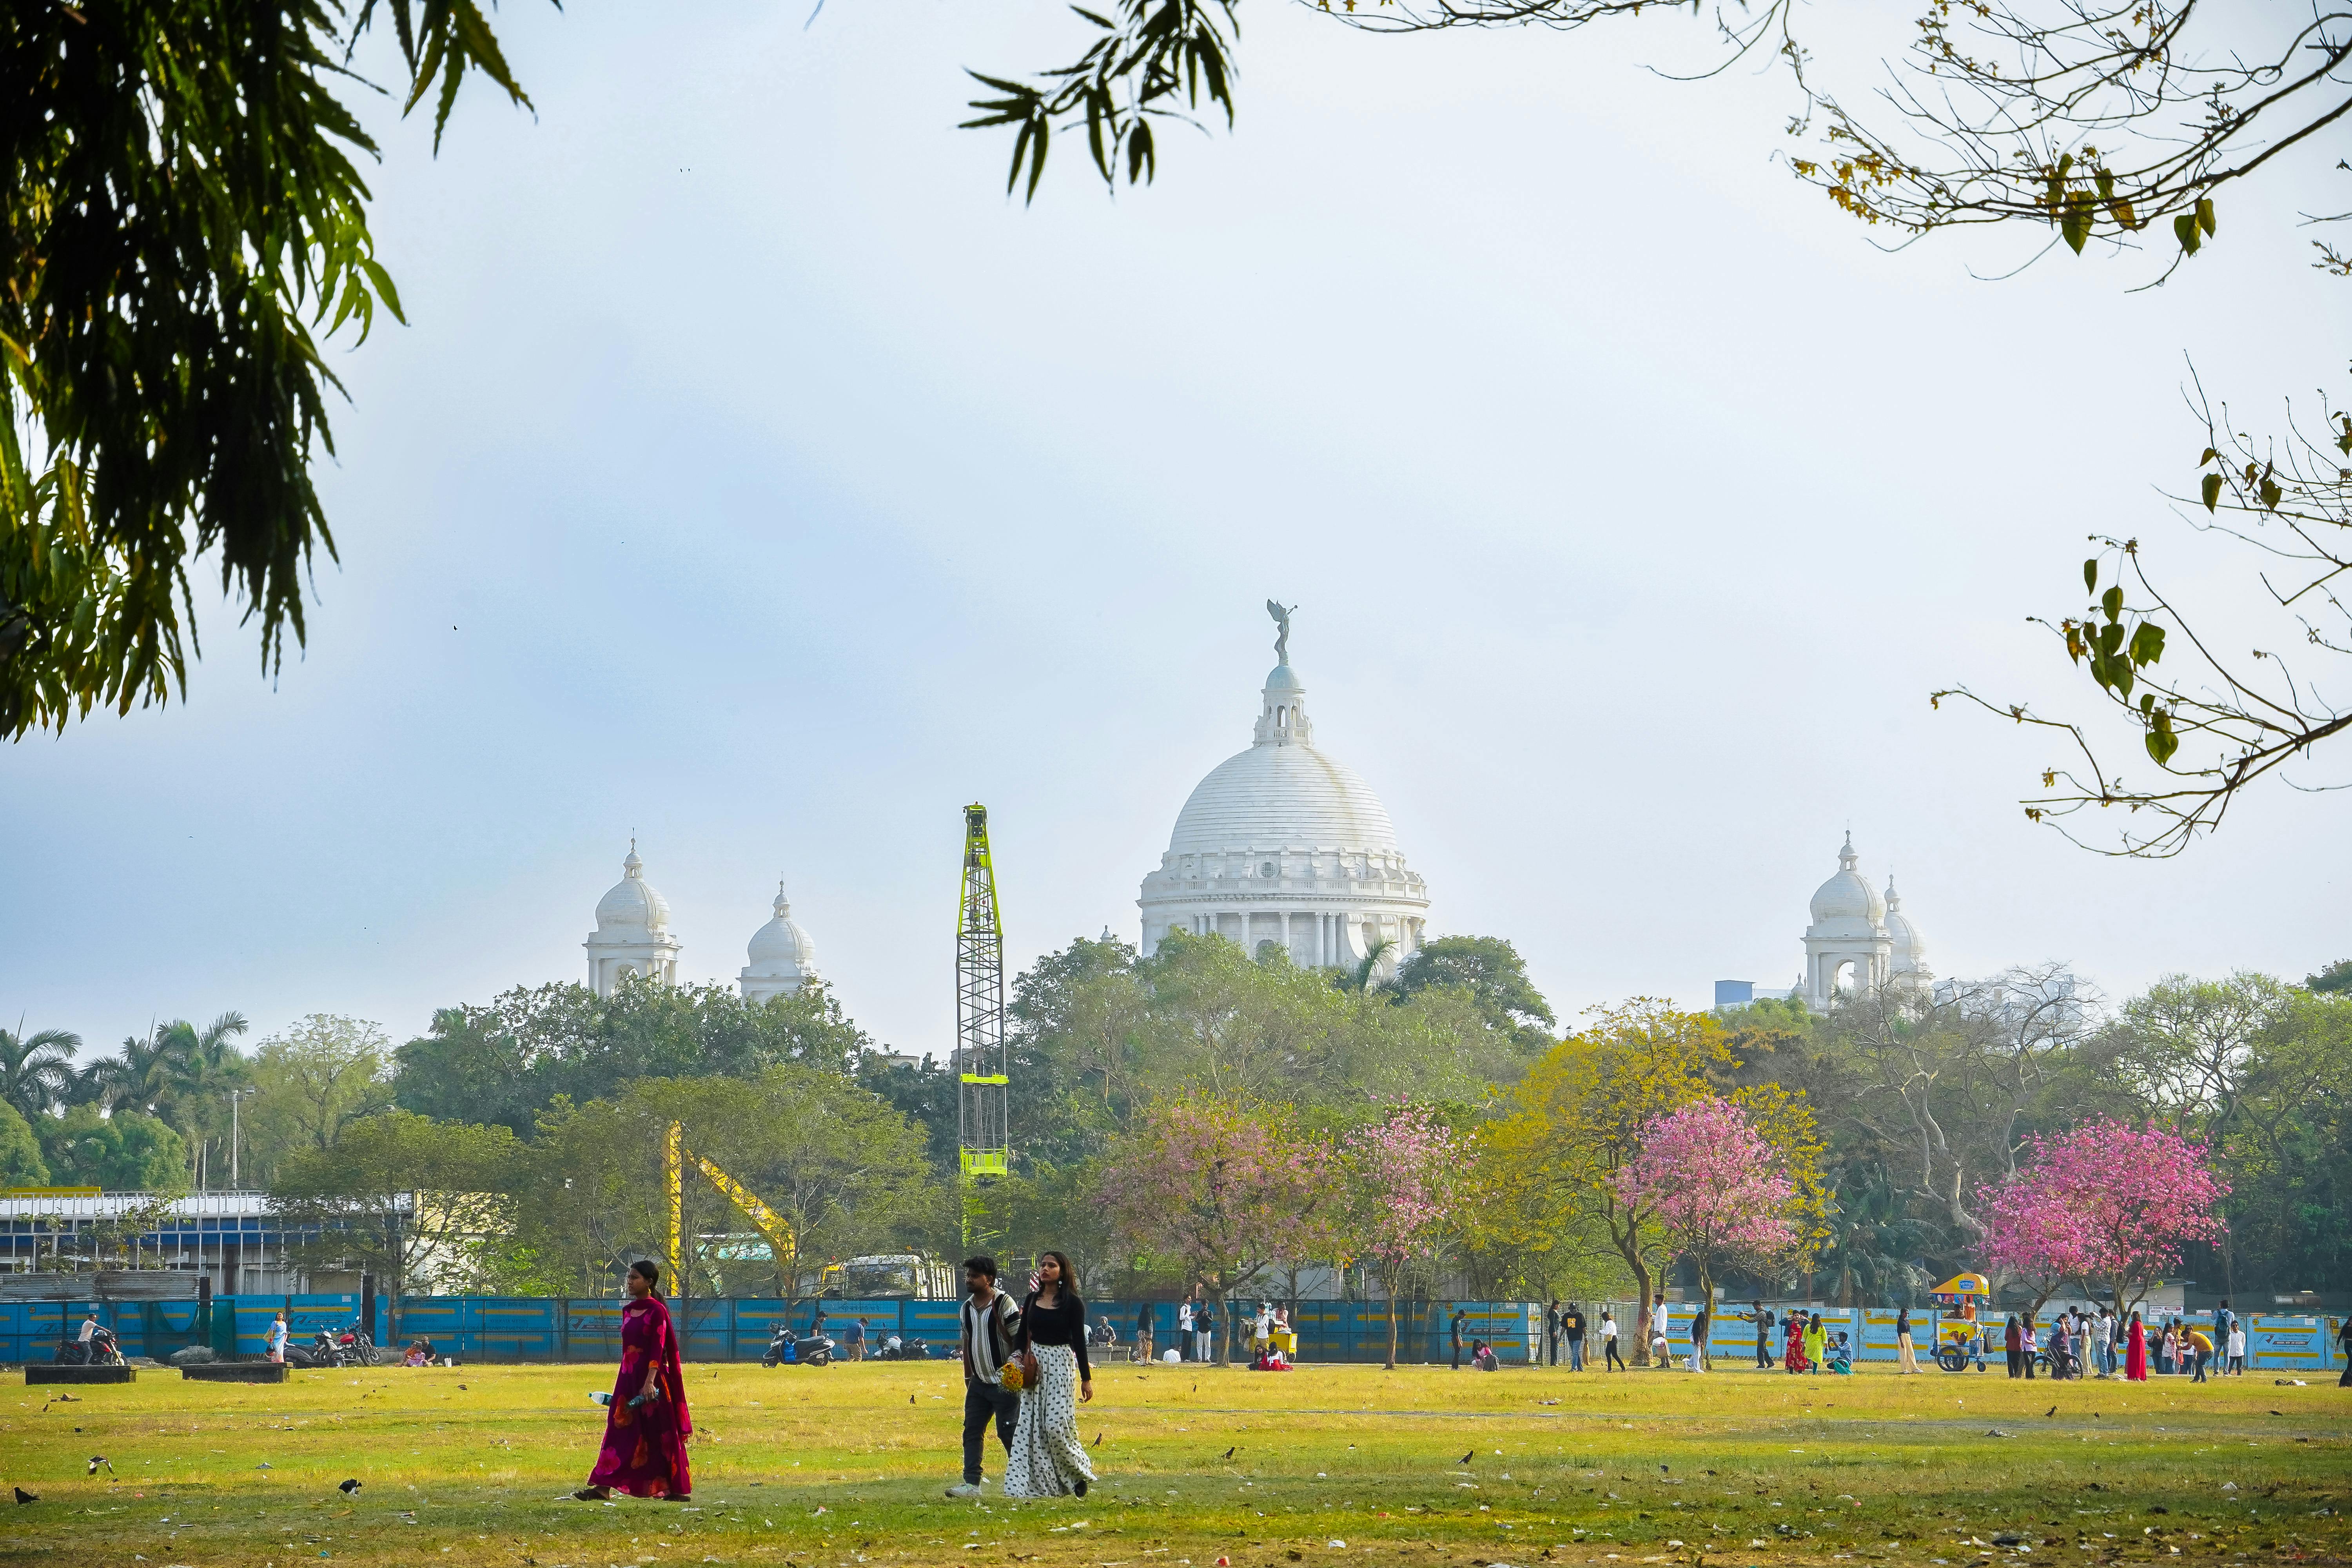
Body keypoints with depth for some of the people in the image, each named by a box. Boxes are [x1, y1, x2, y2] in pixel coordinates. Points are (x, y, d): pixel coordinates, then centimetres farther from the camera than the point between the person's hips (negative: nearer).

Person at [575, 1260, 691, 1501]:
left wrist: (650, 1381, -27)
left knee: (660, 1434, -1)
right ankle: (603, 1488, -5)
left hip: (651, 1377, -7)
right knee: (620, 1431, 0)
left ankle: (677, 1488, 9)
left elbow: (658, 1348, -17)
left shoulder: (657, 1311, -9)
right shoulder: (628, 1310, 13)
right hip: (628, 1378, 7)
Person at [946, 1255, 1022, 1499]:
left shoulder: (1004, 1304, -11)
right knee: (972, 1431, 1)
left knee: (1008, 1432, -5)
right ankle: (972, 1483, 1)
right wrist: (968, 1379, 19)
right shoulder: (966, 1309, 10)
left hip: (1004, 1383, -7)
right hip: (979, 1383, 7)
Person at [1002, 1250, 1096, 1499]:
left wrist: (1086, 1379, -6)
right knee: (1031, 1426, -1)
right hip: (1034, 1364, 5)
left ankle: (1081, 1472, 9)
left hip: (1061, 1366, -5)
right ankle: (1042, 1483, 4)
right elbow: (1022, 1336, 12)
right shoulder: (1032, 1299, 9)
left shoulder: (1072, 1303, -4)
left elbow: (1079, 1341, -5)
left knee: (1057, 1425, -12)